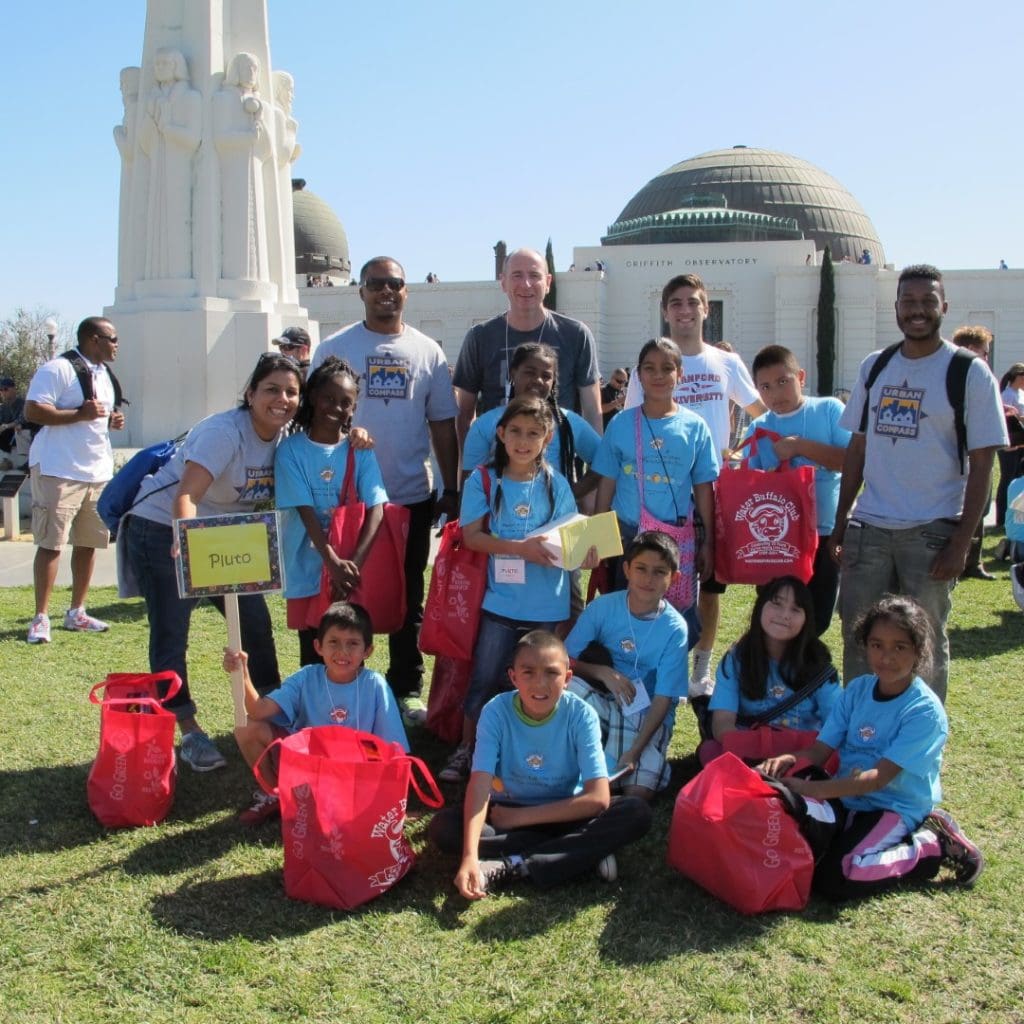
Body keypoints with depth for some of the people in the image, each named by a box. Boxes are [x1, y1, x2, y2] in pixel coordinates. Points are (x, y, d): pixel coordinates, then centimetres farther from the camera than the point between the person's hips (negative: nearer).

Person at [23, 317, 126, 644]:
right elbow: (32, 411, -18)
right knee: (51, 544, -5)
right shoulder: (58, 369, -10)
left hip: (98, 472, 8)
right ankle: (41, 618, 1)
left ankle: (77, 613, 20)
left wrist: (112, 421, 7)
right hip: (59, 470, -8)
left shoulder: (103, 374, 17)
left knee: (88, 543, 10)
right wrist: (80, 414, -23)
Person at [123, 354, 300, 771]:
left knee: (256, 622, 4)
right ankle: (188, 732, 3)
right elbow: (186, 494, -35)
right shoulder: (224, 432, -27)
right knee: (171, 636, -6)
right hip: (163, 529, -7)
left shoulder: (286, 437, -4)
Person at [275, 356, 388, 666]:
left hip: (353, 571, 1)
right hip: (309, 571, -1)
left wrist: (355, 561, -20)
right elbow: (305, 511, -11)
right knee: (313, 656, 6)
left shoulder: (359, 450, 1)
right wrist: (333, 562, -21)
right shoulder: (291, 450, -4)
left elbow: (376, 509, -7)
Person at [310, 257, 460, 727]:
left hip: (412, 497, 2)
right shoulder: (334, 348, 1)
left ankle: (406, 689, 24)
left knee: (409, 600, 12)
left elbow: (443, 424, 9)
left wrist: (451, 490, 5)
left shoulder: (427, 351, 7)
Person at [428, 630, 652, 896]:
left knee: (636, 812, -26)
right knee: (442, 826, -27)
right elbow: (480, 785, -28)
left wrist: (519, 817, -22)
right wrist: (470, 857, -43)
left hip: (564, 815, -1)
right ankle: (584, 851, -22)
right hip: (507, 812, 1)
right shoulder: (496, 711, -19)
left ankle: (511, 867, -26)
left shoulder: (581, 715, -19)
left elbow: (598, 797, -23)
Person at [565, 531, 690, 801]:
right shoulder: (603, 607, -6)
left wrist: (634, 751, -23)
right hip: (602, 705, 2)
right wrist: (602, 672, -20)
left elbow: (663, 699, -12)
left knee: (638, 793, -25)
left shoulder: (675, 629, -11)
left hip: (647, 717, -2)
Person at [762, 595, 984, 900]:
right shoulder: (857, 689, 2)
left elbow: (879, 778, -22)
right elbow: (821, 749, -1)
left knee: (835, 879, -25)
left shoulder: (924, 711, -16)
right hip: (847, 797, 5)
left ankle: (934, 847, -4)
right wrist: (790, 759, -25)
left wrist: (809, 788, -31)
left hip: (896, 808, -5)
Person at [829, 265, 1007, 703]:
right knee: (857, 636, 9)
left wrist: (961, 542, -12)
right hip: (868, 527, 4)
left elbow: (982, 464, -6)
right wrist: (839, 524, 10)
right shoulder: (874, 367, 10)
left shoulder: (969, 373, -3)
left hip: (930, 533, -4)